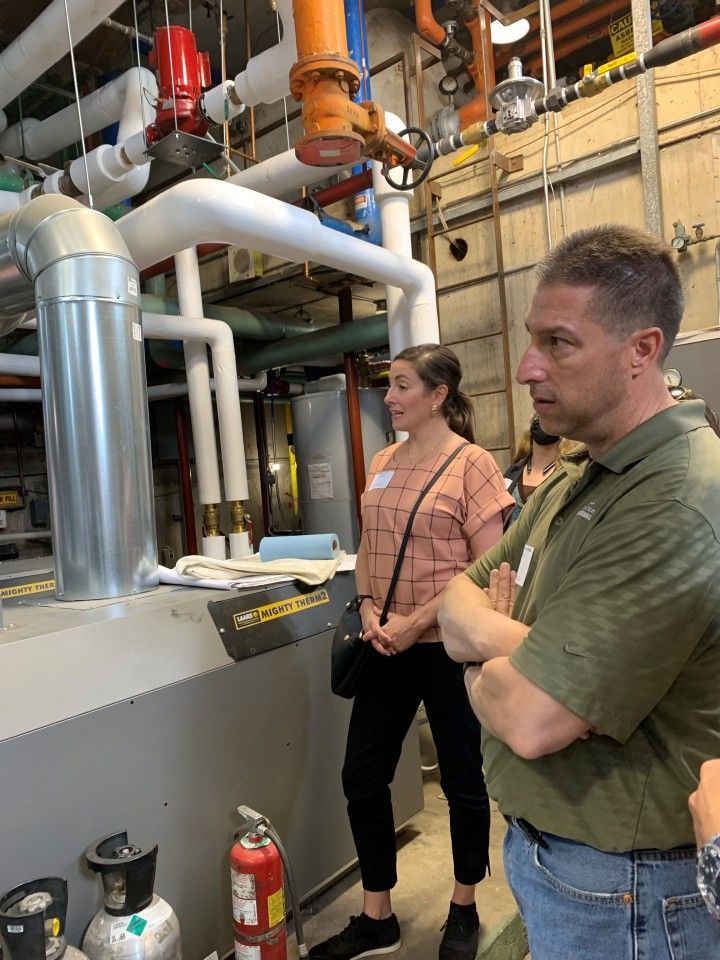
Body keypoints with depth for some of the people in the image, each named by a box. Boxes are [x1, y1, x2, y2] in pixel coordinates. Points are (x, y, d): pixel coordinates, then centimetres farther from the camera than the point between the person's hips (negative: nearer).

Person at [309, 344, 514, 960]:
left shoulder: (472, 464, -11)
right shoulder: (383, 463, 7)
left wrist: (416, 623, -16)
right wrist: (368, 610, -4)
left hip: (448, 646, -6)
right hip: (388, 648, 6)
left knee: (462, 781, 14)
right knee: (362, 777, 11)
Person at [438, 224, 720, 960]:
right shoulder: (573, 484, 2)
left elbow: (529, 718, -30)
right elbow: (458, 599, 2)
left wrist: (484, 654, -9)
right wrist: (500, 636, -19)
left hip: (618, 895, -7)